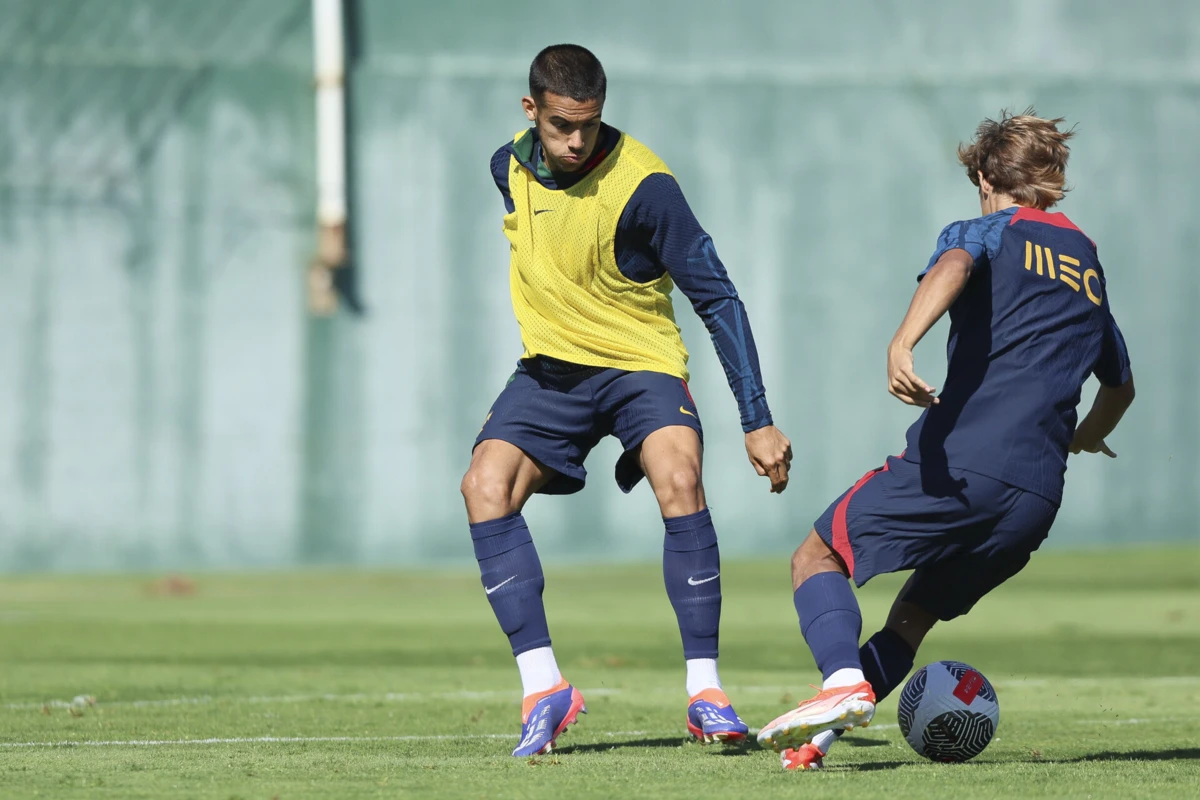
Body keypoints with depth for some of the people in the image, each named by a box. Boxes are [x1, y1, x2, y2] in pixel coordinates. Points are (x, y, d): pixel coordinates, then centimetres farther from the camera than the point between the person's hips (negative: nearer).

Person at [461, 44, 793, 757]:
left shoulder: (644, 185, -20)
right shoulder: (511, 166, -4)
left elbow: (718, 299, -17)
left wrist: (758, 421, -20)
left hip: (641, 364, -4)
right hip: (549, 370, 4)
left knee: (679, 479, -32)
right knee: (485, 485, -21)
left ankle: (705, 689, -24)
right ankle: (544, 688, -19)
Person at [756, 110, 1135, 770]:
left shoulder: (988, 231, 10)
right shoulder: (1088, 265, 27)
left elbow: (954, 266, -17)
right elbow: (1120, 384, 42)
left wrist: (902, 343, -35)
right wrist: (1084, 439, 64)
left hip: (957, 461, -5)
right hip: (1038, 494, 5)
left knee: (817, 558, 7)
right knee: (914, 615, 19)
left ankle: (845, 681, -19)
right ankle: (819, 736, 3)